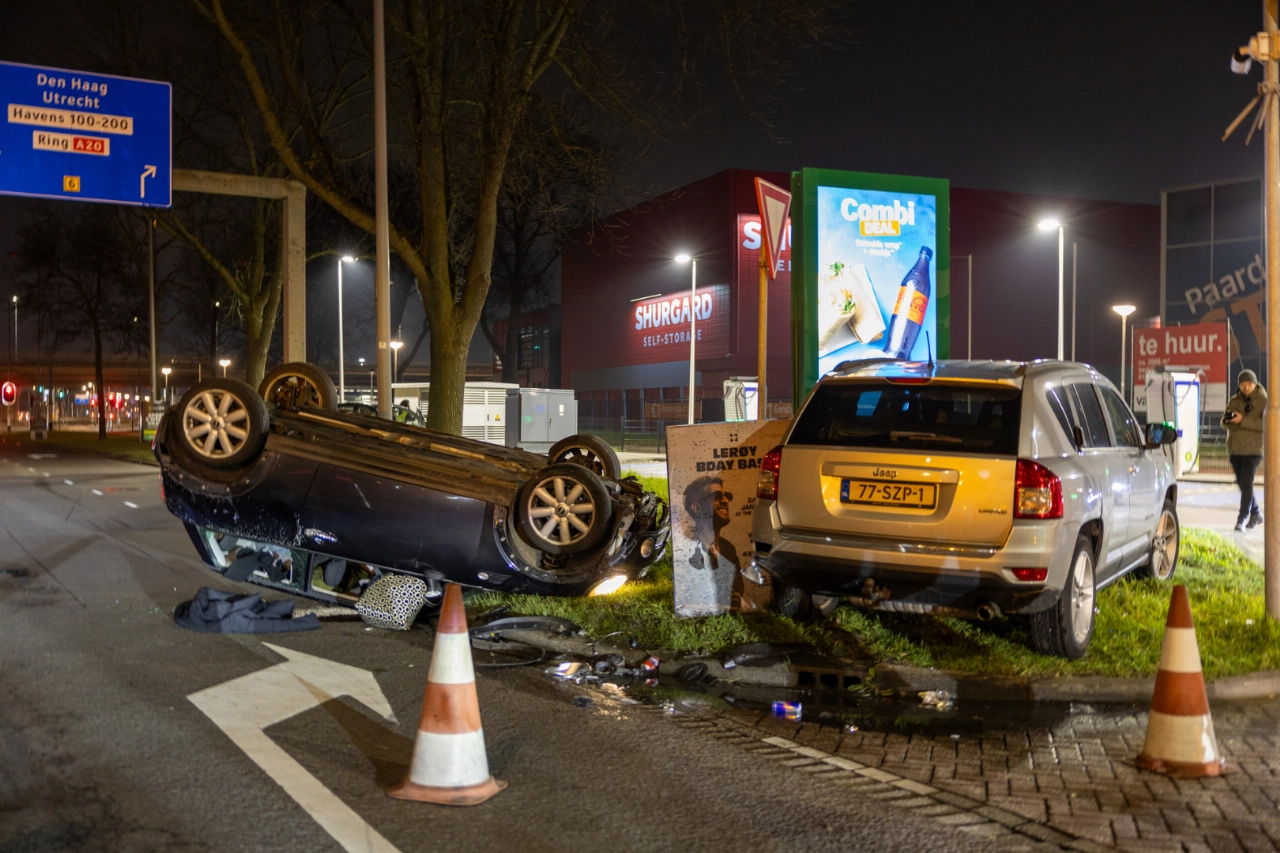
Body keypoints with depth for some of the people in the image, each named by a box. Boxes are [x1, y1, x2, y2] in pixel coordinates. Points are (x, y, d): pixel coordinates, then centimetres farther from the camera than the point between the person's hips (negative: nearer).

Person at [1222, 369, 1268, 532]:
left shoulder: (1264, 401, -4)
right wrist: (1228, 419, -13)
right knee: (1242, 483, 13)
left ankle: (1242, 519, -11)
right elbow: (1224, 422, 11)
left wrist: (1243, 420, -23)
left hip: (1253, 449, -5)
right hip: (1235, 449, 6)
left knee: (1246, 483, -13)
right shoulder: (1234, 400, 10)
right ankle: (1255, 515, 30)